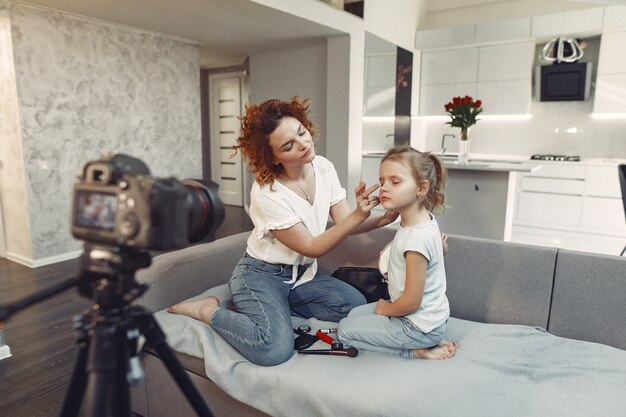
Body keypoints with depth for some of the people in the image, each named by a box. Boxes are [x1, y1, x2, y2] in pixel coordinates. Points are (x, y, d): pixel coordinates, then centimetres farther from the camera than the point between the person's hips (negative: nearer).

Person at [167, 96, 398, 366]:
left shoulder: (323, 167, -7)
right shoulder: (267, 193, -25)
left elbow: (345, 222, -7)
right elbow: (312, 247, -22)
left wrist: (383, 218, -25)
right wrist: (358, 215, -33)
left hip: (303, 274, 7)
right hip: (261, 275, -7)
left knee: (355, 304, -15)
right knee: (274, 349, -29)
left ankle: (273, 311, 1)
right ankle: (208, 311, -3)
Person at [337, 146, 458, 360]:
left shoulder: (416, 239, -32)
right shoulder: (426, 220, -3)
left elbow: (412, 301, -26)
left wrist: (385, 308, -9)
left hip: (419, 326, -9)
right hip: (430, 314, 9)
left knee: (344, 330, 0)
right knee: (354, 314, 21)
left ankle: (417, 352, -1)